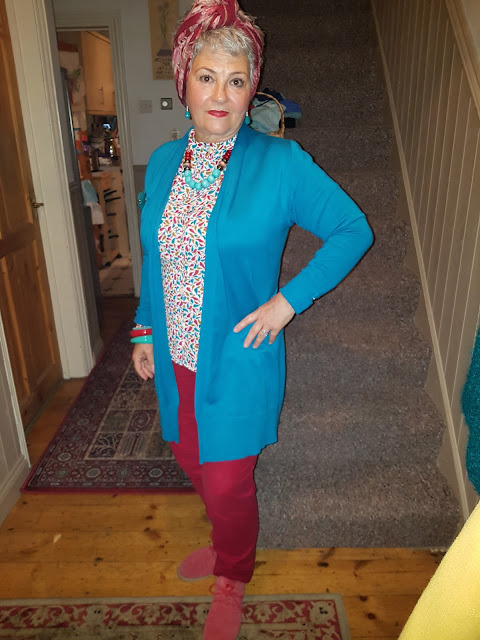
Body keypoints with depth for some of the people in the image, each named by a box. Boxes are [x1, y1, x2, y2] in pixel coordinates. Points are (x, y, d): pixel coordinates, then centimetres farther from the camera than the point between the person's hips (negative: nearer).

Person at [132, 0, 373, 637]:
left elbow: (353, 230, -8)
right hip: (177, 356, 6)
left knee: (228, 482, 7)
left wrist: (287, 301, -14)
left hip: (238, 357, -5)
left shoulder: (280, 162, -13)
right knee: (191, 459, 22)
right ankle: (227, 540, 55)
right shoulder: (163, 163, 2)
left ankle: (232, 581, 41)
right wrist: (146, 329, 12)